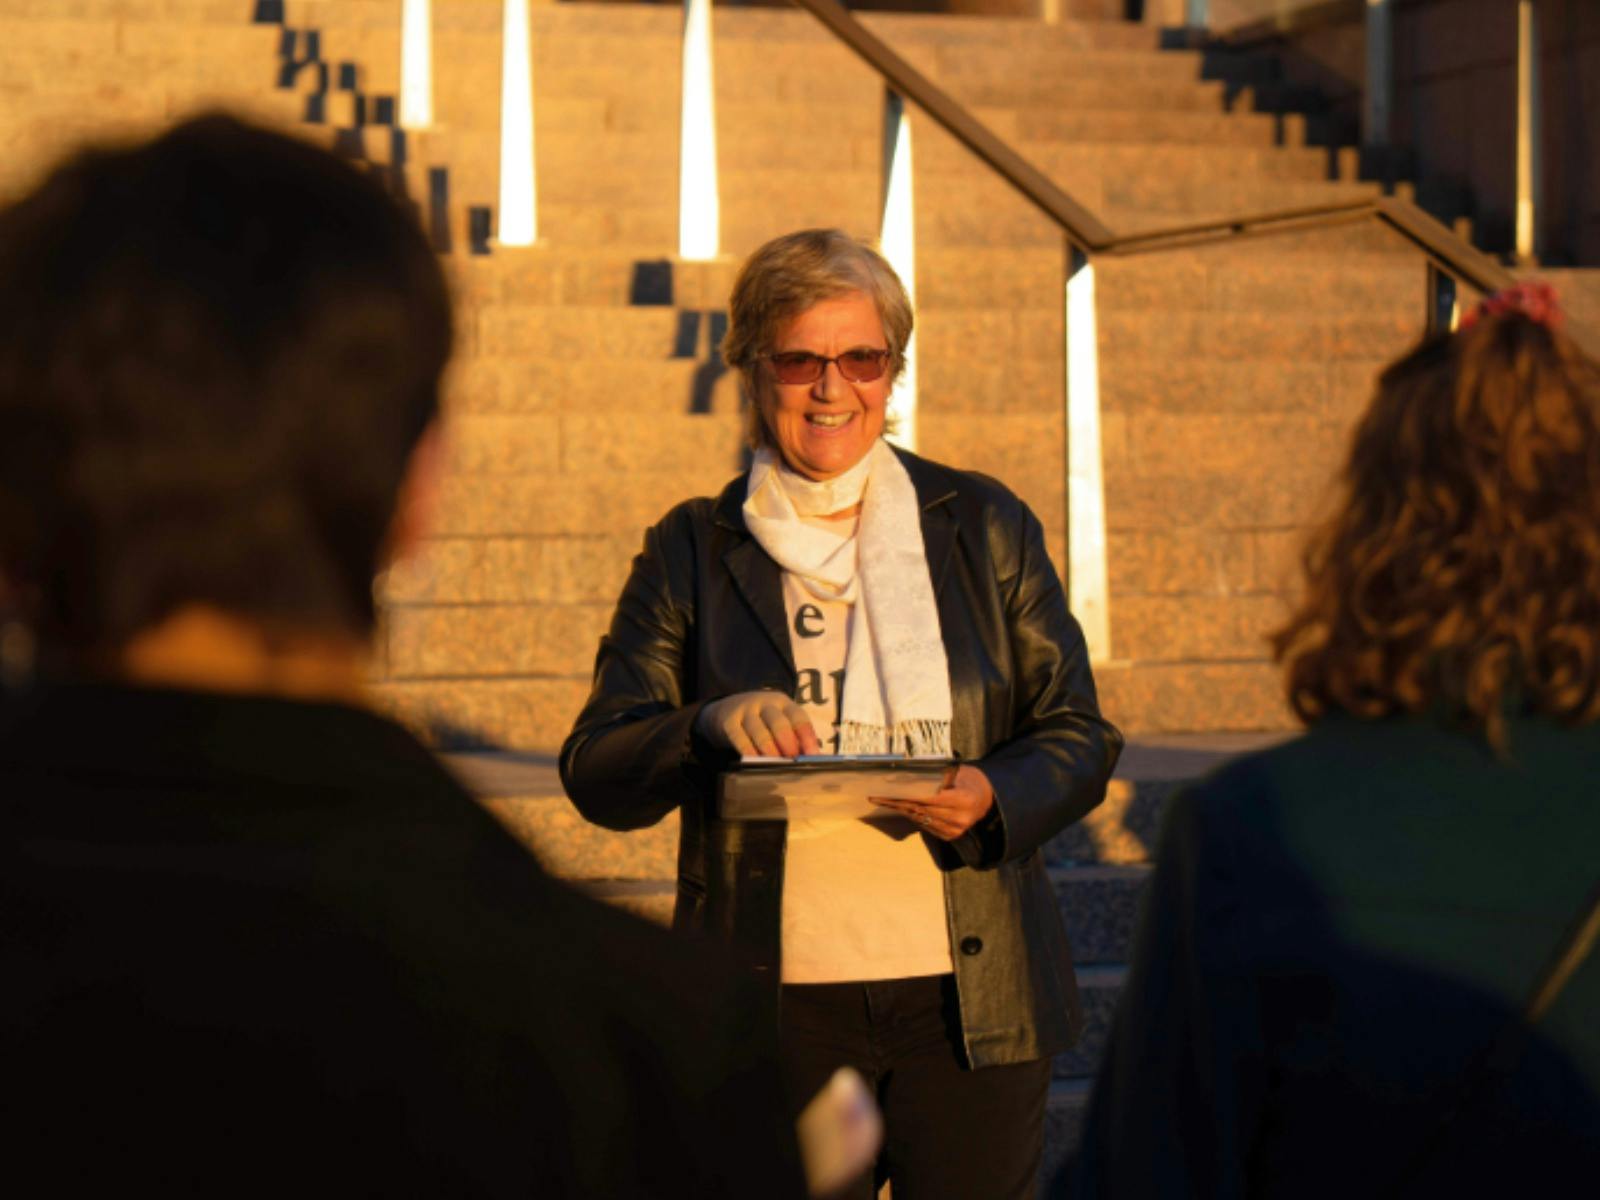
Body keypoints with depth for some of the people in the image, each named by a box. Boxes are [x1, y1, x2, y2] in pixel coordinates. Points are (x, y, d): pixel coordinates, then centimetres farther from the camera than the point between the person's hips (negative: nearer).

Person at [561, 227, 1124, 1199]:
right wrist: (708, 728, -19)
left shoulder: (985, 528, 8)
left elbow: (1081, 736, 7)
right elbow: (597, 773, 1)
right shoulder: (692, 554, 7)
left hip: (972, 1001, 1)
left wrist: (991, 798, -14)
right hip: (775, 1012, 0)